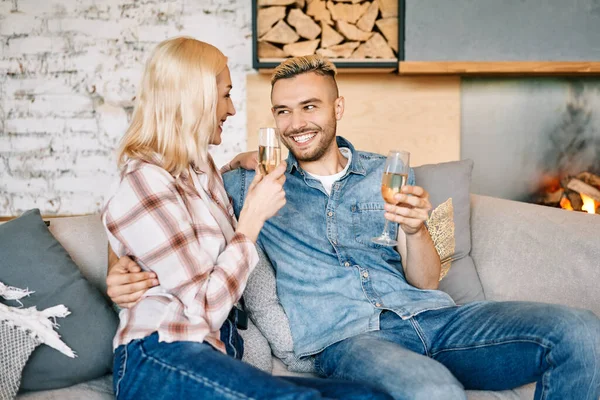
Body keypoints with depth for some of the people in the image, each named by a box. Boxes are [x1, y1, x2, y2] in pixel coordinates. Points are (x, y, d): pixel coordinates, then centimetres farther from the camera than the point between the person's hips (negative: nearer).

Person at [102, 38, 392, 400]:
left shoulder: (201, 171, 17)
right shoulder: (145, 183, -11)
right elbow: (205, 307, -13)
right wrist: (253, 216, -10)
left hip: (214, 359, 8)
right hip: (161, 360, -8)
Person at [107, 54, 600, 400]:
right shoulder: (249, 183, 11)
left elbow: (426, 282, 12)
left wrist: (416, 228, -10)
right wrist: (123, 270, -9)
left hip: (429, 318, 4)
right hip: (347, 337, -4)